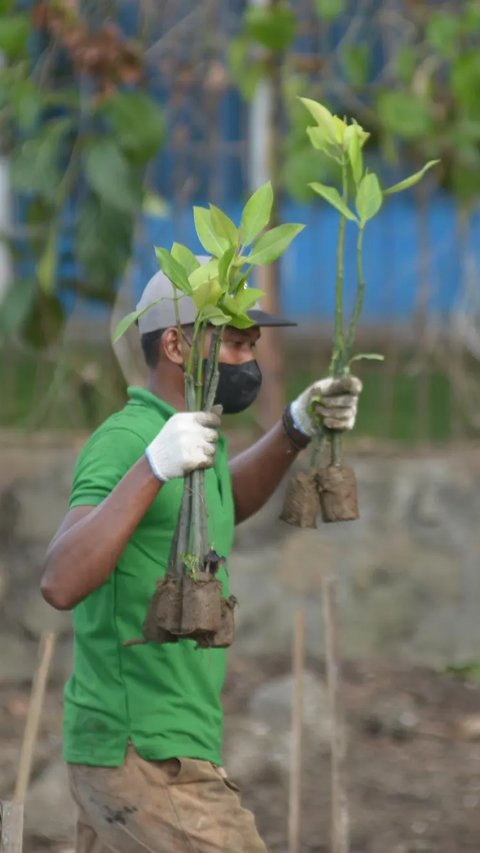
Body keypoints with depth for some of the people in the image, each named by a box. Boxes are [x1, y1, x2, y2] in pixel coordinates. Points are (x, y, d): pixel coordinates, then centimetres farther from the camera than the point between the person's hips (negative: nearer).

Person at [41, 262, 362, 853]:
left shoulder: (180, 433, 13)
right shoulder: (122, 441, -15)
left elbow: (230, 502, 37)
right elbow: (61, 583, -29)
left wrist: (298, 428, 19)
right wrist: (153, 468, -38)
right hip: (150, 765, -10)